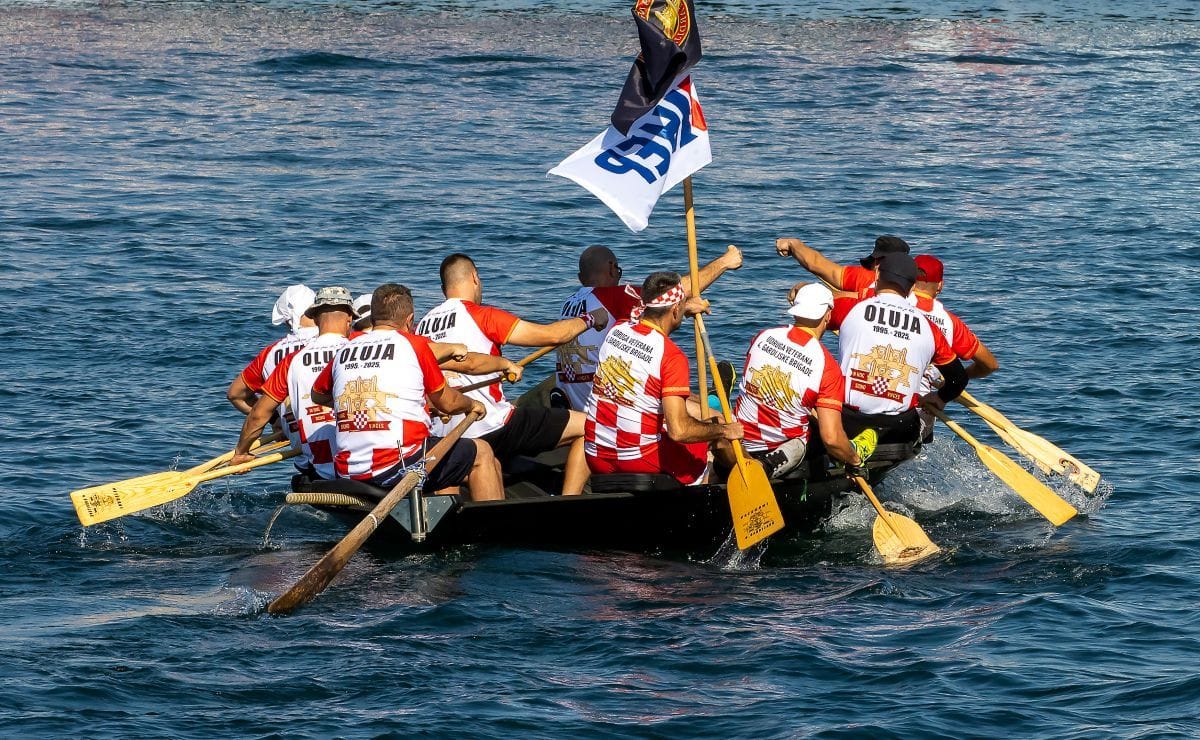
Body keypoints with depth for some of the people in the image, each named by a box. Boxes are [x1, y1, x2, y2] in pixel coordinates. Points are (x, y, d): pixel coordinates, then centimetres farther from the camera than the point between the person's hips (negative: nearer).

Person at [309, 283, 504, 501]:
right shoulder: (415, 344, -1)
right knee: (482, 453, 14)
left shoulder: (344, 352, 12)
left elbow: (317, 395, 31)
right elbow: (447, 403, 9)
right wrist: (472, 405, 31)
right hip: (401, 465, -6)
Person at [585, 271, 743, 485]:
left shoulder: (617, 330, 2)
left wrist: (685, 308, 42)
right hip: (640, 459, -7)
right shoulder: (672, 356, -18)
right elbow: (678, 431, -24)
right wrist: (725, 431, -9)